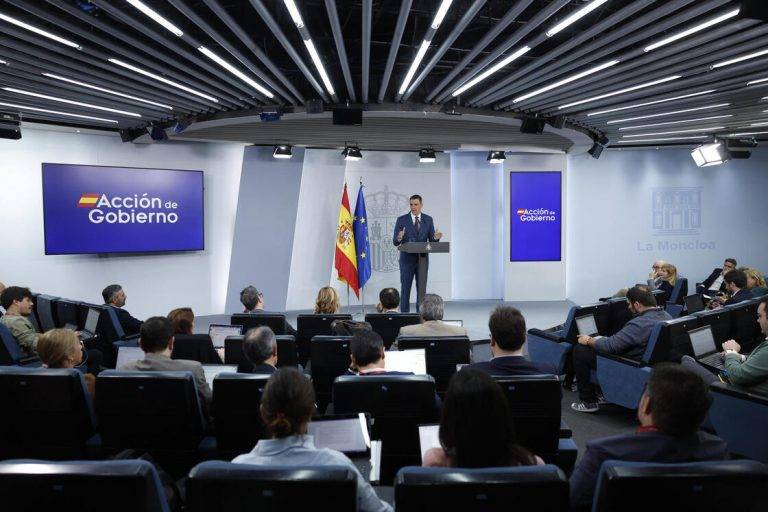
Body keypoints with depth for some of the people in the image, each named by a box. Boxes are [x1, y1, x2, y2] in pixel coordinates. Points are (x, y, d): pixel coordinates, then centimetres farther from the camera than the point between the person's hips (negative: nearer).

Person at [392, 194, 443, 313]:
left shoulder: (428, 220, 6)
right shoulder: (401, 220, -2)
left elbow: (432, 240, 4)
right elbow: (395, 242, -5)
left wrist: (436, 238, -19)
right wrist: (399, 238, -28)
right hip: (407, 259, -2)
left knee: (422, 289, 7)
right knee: (405, 289, 1)